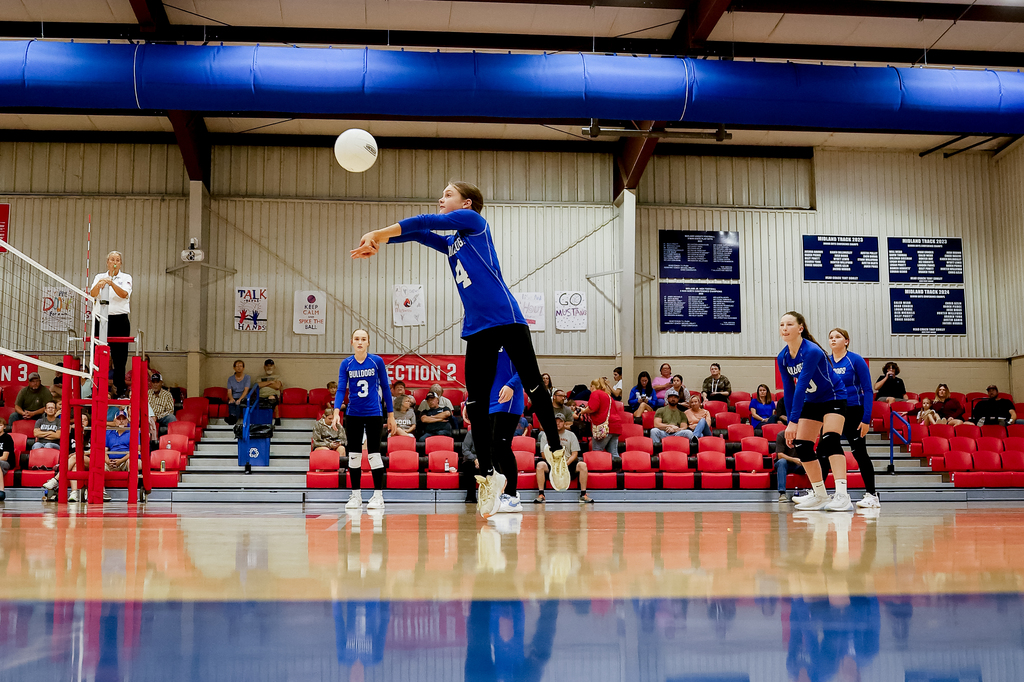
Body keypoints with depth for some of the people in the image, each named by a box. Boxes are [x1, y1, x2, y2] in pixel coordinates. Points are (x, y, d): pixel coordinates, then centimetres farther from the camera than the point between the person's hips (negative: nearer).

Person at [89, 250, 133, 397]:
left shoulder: (126, 277, 6)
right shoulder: (99, 276, 11)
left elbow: (124, 294, -14)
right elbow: (92, 294, -6)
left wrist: (111, 283, -31)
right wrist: (98, 285, -28)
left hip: (120, 320, -2)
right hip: (102, 319, 2)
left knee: (119, 356, -2)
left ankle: (121, 390, 1)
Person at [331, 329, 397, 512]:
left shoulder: (377, 361, -4)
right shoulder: (346, 364, 0)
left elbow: (385, 388, 2)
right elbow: (341, 389, -4)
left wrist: (391, 415, 1)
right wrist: (336, 412, -19)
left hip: (373, 414, -2)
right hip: (353, 415, 2)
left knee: (374, 454, -5)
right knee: (354, 454, 6)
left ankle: (378, 495, 3)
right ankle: (355, 495, 15)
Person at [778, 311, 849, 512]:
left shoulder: (812, 351, -28)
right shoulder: (782, 358, -5)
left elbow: (801, 386, -34)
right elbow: (788, 391, 1)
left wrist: (793, 422, -37)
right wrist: (791, 425, 0)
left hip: (833, 399, -7)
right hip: (811, 403, 7)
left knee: (830, 441, -26)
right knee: (801, 446, -1)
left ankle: (842, 496, -32)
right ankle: (820, 496, 11)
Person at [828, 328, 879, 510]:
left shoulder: (856, 360, -7)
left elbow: (868, 390, -8)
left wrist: (866, 419, -15)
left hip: (853, 412, -4)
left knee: (859, 452, -3)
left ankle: (871, 495, 4)